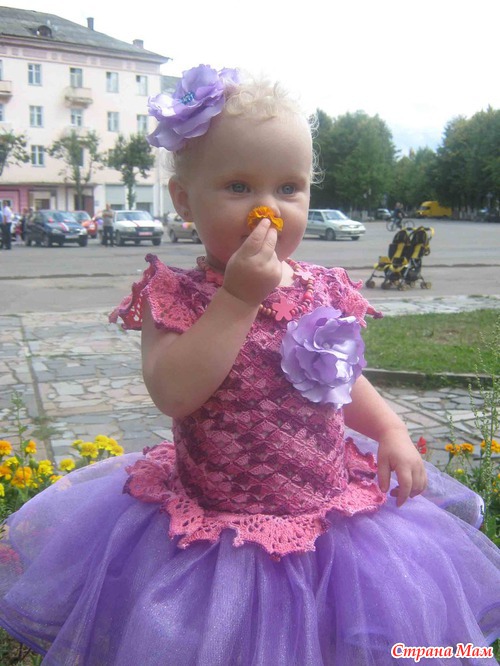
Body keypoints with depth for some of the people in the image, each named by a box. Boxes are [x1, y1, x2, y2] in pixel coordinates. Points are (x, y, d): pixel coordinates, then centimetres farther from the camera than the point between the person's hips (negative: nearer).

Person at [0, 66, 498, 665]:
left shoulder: (325, 292, 0)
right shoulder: (174, 296, -12)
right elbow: (173, 392, -28)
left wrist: (390, 428, -1)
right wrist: (239, 297, -28)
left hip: (332, 513, 4)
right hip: (211, 523, -3)